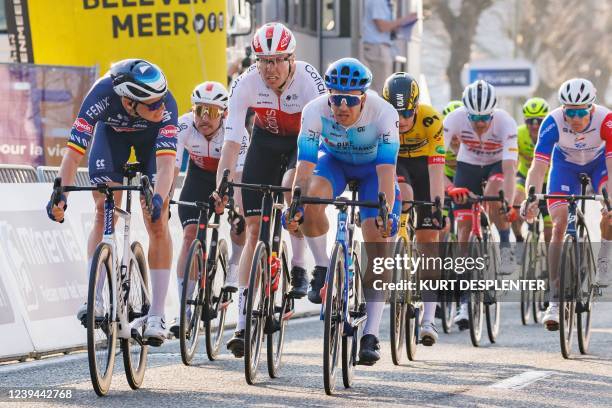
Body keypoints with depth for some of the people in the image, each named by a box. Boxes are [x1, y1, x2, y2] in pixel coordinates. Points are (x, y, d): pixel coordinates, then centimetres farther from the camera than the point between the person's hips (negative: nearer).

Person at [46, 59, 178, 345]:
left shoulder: (165, 104, -41)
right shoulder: (102, 95, -40)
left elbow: (166, 163, -46)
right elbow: (73, 154, -41)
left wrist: (157, 199, -63)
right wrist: (60, 196, -54)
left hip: (151, 136, -1)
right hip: (112, 131, 1)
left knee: (157, 223, -9)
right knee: (103, 213, -16)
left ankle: (157, 316, -4)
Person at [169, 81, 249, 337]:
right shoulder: (183, 126, -29)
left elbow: (238, 177, -39)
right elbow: (171, 169, -35)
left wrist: (239, 213, -50)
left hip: (230, 174, -1)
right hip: (200, 175, 1)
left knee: (241, 228, -23)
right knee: (190, 235, -14)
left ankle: (233, 273, 10)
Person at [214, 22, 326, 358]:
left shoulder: (309, 80, -31)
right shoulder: (245, 84, -26)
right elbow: (231, 142, -27)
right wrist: (221, 187, -38)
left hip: (304, 141, -1)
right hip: (266, 139, 1)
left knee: (291, 186, -34)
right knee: (254, 230, -6)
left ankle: (298, 268, -11)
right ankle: (243, 323, -6)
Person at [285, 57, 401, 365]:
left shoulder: (384, 113, -34)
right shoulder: (315, 111, -30)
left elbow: (386, 171, -38)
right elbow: (304, 165, -32)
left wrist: (387, 214, -50)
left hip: (372, 168, -1)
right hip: (333, 161, 1)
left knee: (377, 245, -14)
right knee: (311, 198, -33)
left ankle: (371, 335, -11)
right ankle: (323, 268, -8)